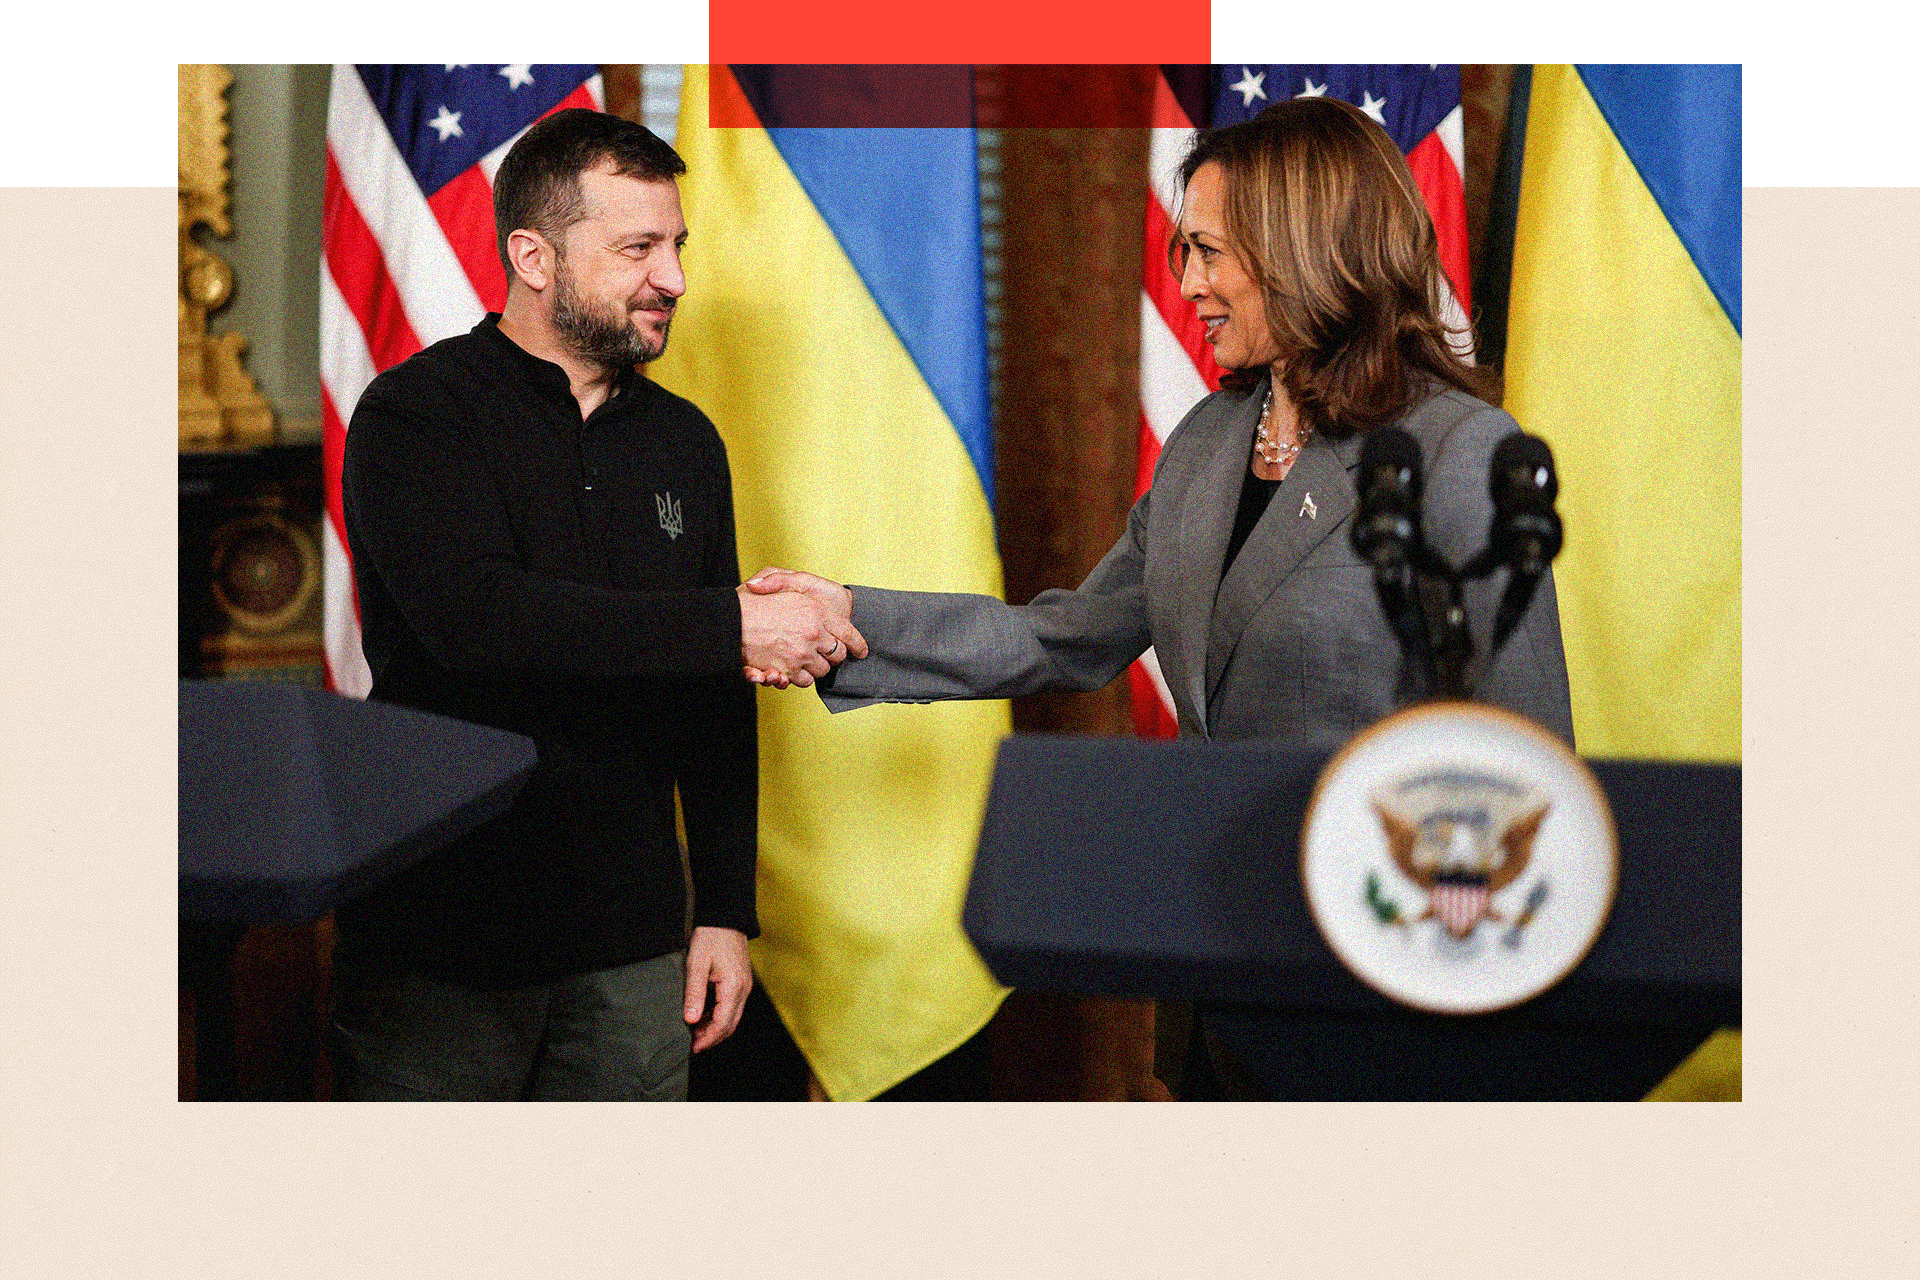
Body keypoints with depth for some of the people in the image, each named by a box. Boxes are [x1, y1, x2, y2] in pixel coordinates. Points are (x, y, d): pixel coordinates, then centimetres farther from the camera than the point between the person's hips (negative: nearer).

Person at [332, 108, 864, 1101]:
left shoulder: (684, 443, 12)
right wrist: (731, 627, -22)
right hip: (436, 947, -4)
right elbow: (475, 618, -23)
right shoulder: (417, 415, -6)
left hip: (631, 948, 5)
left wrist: (726, 909, 10)